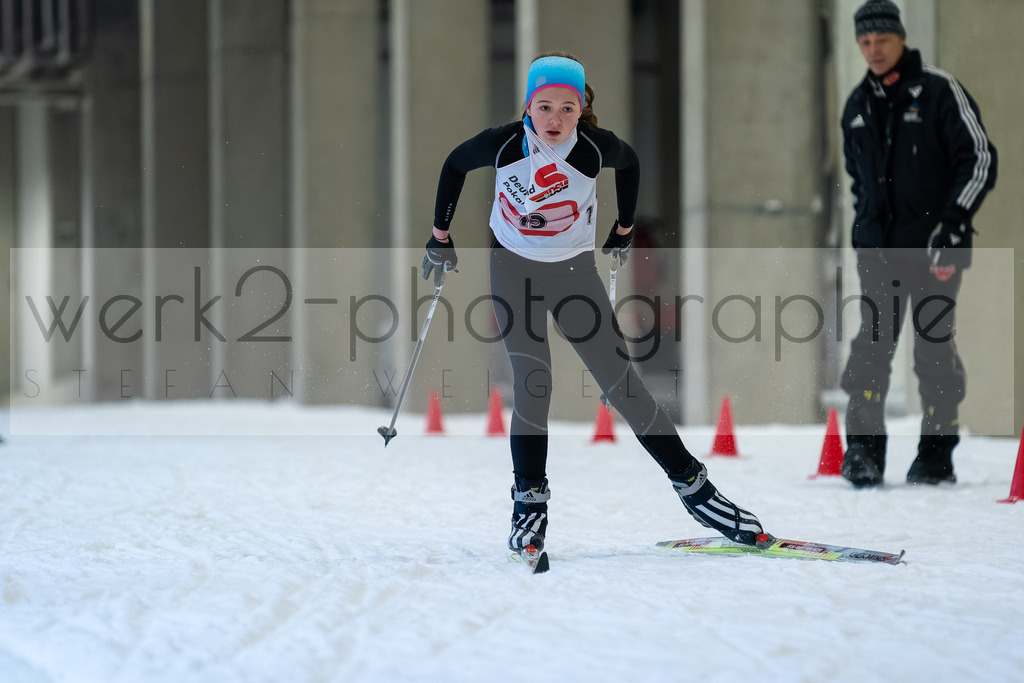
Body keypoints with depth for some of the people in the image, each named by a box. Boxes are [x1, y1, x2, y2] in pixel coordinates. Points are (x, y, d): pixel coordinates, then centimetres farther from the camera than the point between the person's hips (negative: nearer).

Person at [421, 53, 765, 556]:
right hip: (513, 269, 0)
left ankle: (690, 481, 6)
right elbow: (455, 164, 2)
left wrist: (624, 229, 16)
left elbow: (629, 163, 5)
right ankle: (529, 499, 1)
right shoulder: (503, 144, -19)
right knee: (531, 385, -13)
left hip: (575, 270, 0)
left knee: (621, 382, -4)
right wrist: (441, 235, 9)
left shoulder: (596, 148, -19)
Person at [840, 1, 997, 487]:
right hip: (878, 248, 4)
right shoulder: (857, 106, 13)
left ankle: (937, 453, 9)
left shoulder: (940, 91, -5)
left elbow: (980, 159, -8)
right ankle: (863, 449, -3)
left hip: (935, 247, -4)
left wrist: (952, 224, -15)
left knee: (934, 345, 0)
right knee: (872, 342, -5)